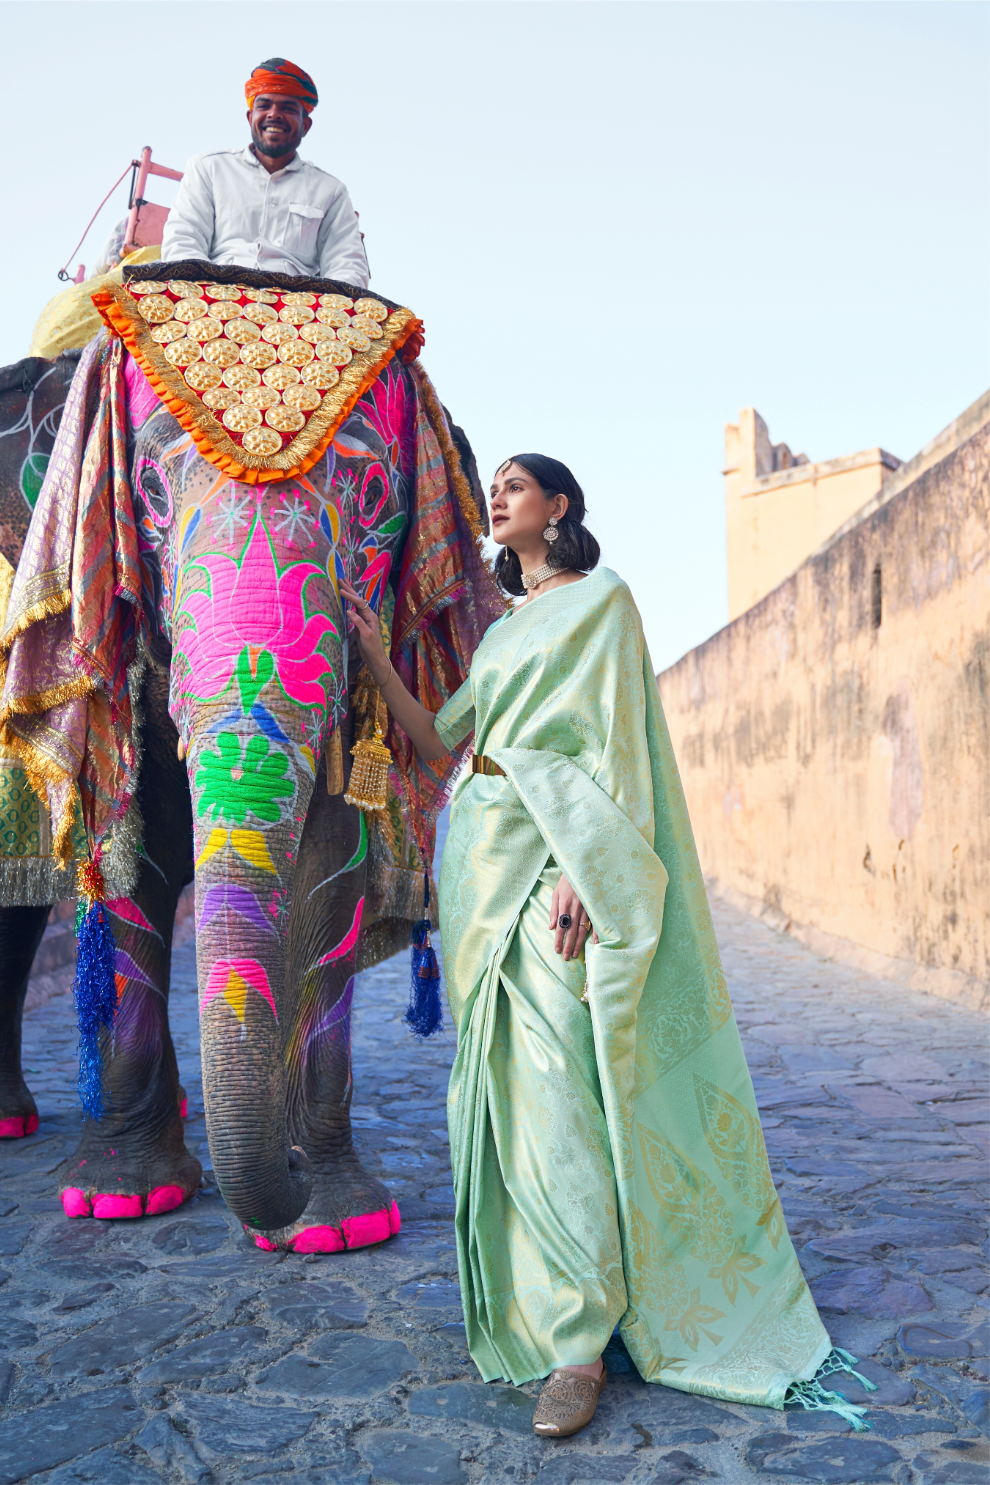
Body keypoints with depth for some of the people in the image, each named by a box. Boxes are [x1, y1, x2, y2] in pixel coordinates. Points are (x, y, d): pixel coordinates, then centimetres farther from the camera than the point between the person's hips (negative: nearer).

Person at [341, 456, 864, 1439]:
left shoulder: (601, 600, 0)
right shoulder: (504, 628, 22)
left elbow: (610, 742, -10)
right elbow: (439, 742, 16)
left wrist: (581, 870, -20)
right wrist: (373, 656, 8)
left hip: (553, 860, -7)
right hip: (483, 859, 8)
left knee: (554, 1090, -12)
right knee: (498, 1078, 9)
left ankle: (579, 1337, -6)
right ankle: (517, 1296, 21)